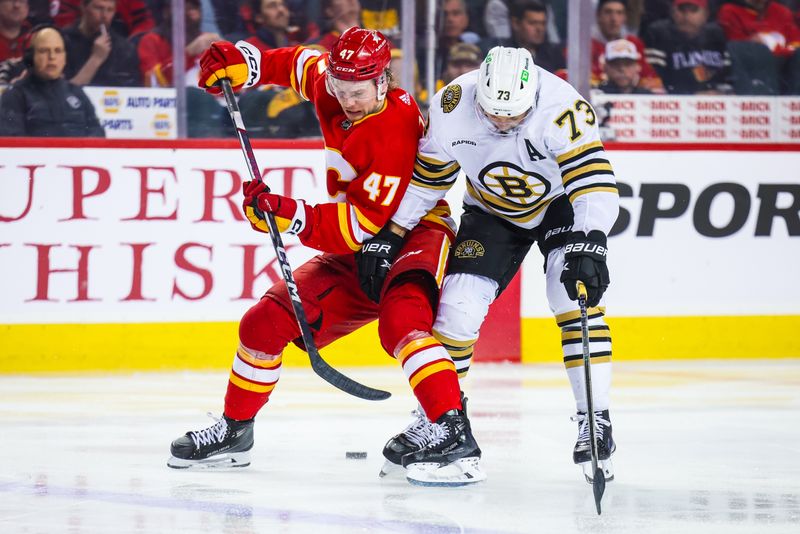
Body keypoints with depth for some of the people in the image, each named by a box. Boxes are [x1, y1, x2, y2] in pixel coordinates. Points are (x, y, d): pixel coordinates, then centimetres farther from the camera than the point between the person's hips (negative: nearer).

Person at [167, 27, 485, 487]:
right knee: (266, 322, 5)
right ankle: (235, 431, 24)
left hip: (417, 235, -8)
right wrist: (242, 62, 4)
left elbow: (361, 225, -31)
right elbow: (301, 64, 18)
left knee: (400, 319, -38)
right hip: (360, 252, 9)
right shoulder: (335, 85, -7)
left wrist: (293, 216, -38)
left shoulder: (397, 131, -28)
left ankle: (456, 436, -45)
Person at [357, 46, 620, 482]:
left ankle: (594, 421, -15)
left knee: (577, 299, -23)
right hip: (492, 211, 3)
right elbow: (425, 178, -8)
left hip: (560, 202, -3)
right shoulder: (451, 108, -25)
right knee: (458, 307, -9)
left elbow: (595, 181, -41)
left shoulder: (562, 109, -36)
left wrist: (589, 246, -55)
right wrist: (386, 239, -7)